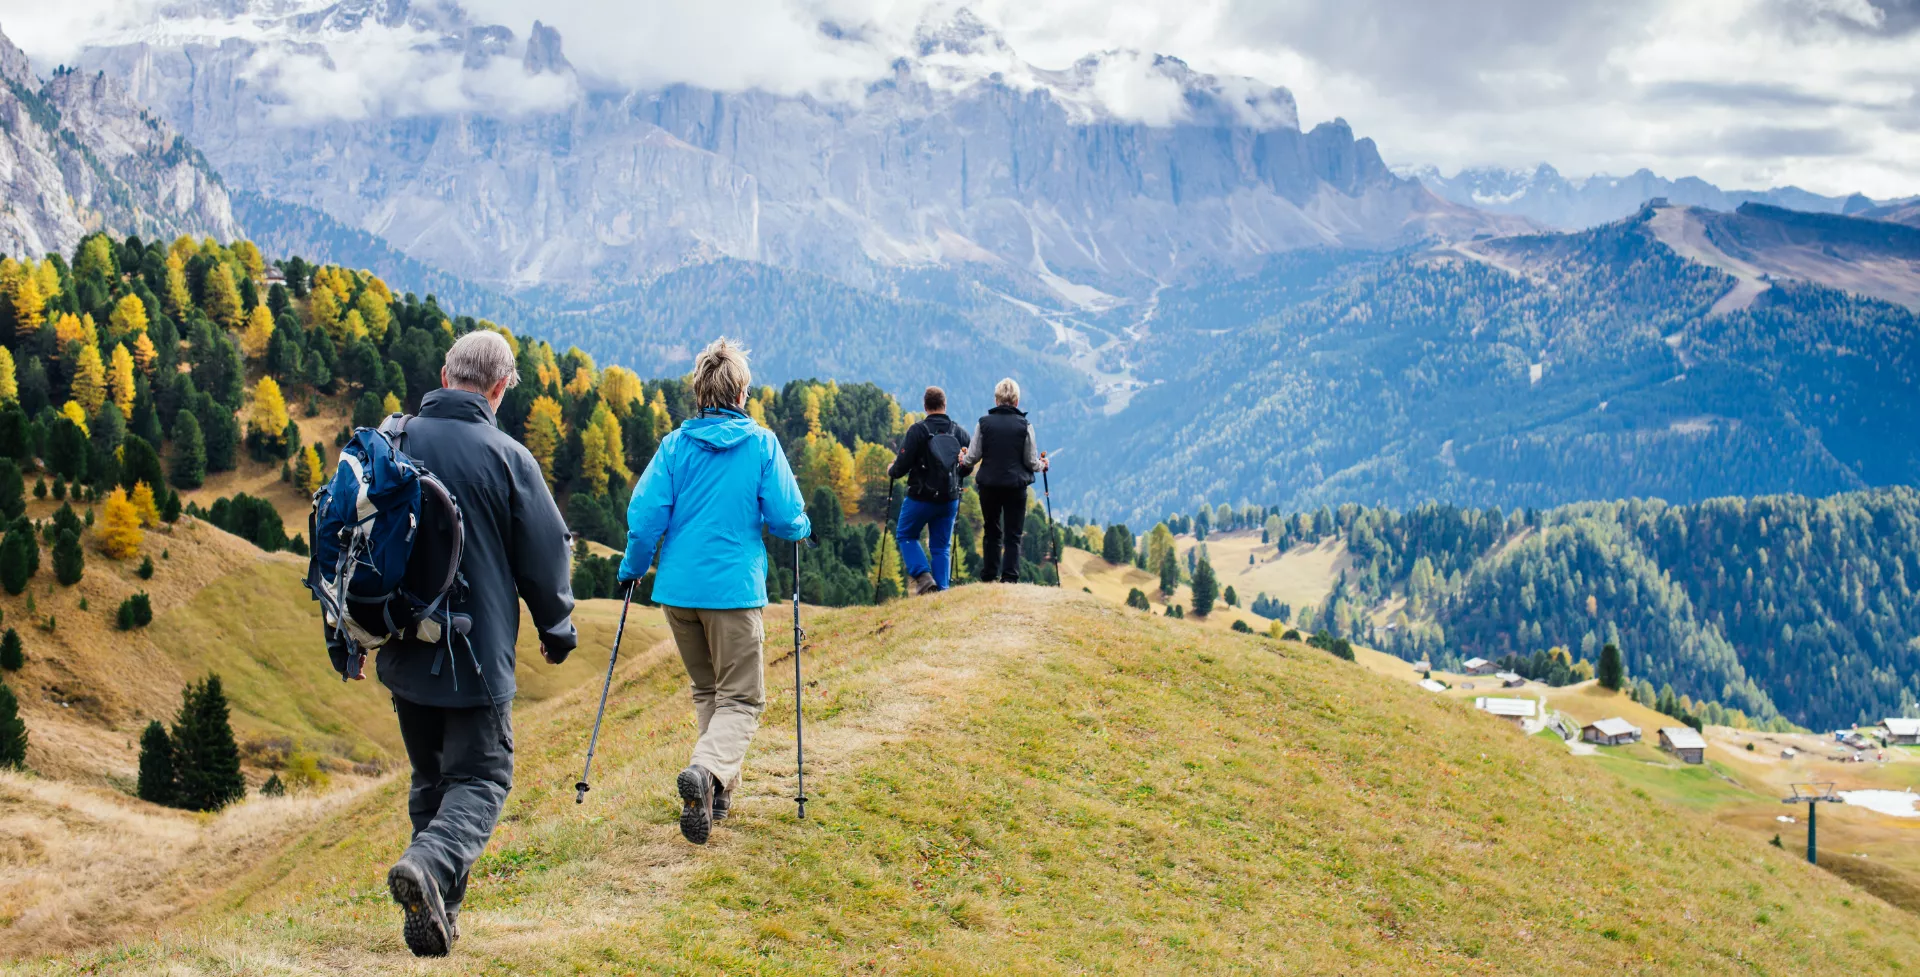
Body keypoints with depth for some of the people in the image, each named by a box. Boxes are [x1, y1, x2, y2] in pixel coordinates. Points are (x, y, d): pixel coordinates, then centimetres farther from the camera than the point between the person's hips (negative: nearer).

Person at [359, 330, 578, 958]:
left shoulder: (393, 442, 2)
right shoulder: (506, 458, -11)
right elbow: (546, 555, -5)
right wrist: (558, 631, 12)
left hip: (403, 652, 5)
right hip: (477, 655, -5)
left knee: (430, 778, 18)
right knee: (480, 778, 3)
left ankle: (437, 915, 17)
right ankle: (429, 863, -24)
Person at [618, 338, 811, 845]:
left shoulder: (674, 445, 2)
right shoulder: (762, 444, -3)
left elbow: (645, 515, -3)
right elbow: (785, 517, -4)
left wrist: (633, 568, 13)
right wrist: (803, 528, 19)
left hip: (678, 588, 3)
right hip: (735, 588, -3)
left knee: (707, 689, 21)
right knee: (741, 699, 0)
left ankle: (719, 788, 21)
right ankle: (707, 771, -27)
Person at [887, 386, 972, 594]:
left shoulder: (918, 430, -13)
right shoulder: (960, 433, 1)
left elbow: (902, 465, -14)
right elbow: (968, 467, 9)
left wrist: (891, 472, 8)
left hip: (921, 497, -4)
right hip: (950, 499, 4)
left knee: (905, 535, 16)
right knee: (942, 546, 13)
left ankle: (923, 576, -2)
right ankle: (941, 588, 7)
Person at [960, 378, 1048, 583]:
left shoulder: (983, 423, -4)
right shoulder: (1024, 426, -6)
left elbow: (972, 458, -1)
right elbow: (1031, 462, -2)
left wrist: (963, 460, 22)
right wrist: (1042, 465, 20)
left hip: (988, 485, 2)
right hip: (1016, 487, -2)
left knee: (992, 532, 15)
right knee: (1013, 535, 4)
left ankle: (989, 578, 16)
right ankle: (1010, 579, -3)